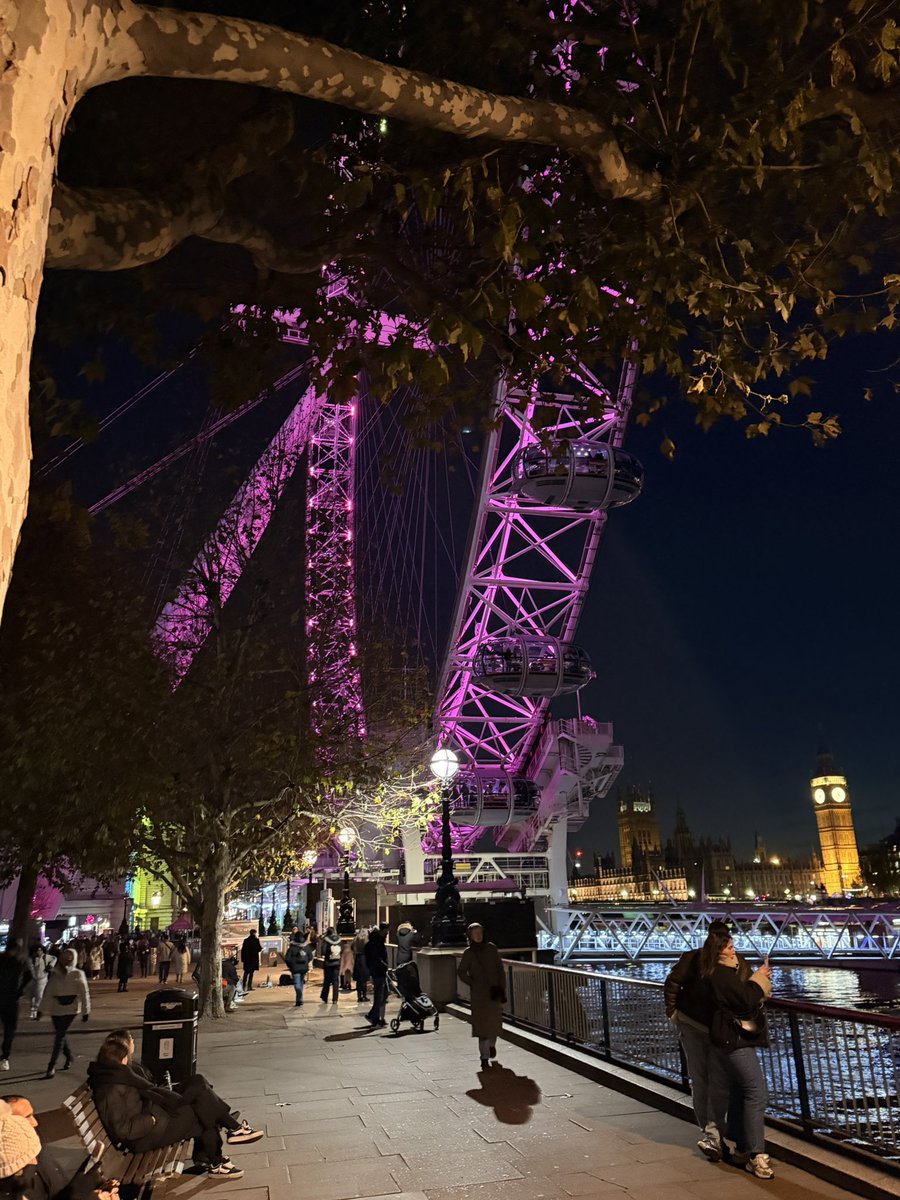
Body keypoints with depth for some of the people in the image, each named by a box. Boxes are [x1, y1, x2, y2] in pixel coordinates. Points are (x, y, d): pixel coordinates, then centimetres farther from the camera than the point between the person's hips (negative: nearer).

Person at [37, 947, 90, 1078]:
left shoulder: (77, 974, -7)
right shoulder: (54, 974, 1)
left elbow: (84, 993, -4)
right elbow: (48, 992, 6)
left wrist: (85, 1011, -3)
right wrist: (41, 1009, 5)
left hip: (71, 1008, -4)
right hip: (56, 1008, 4)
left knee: (60, 1035, -8)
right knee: (59, 1034, 12)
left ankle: (52, 1066, -1)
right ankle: (68, 1056, 37)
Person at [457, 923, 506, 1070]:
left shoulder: (491, 948, 2)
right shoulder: (468, 952, -1)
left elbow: (500, 969, 3)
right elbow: (461, 972, 5)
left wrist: (502, 989, -2)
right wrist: (473, 984, -4)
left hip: (494, 990, 2)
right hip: (478, 993, -2)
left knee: (495, 1021, 7)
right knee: (481, 1023, -7)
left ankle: (492, 1044, 37)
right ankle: (484, 1057, -1)